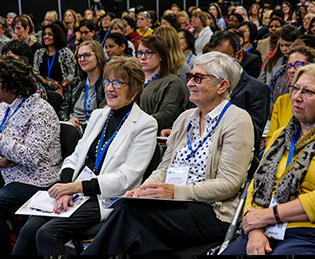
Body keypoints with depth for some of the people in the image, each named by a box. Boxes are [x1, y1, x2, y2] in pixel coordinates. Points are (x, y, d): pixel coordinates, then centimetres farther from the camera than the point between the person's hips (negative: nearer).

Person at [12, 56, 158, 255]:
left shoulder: (146, 124, -3)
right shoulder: (98, 115, 18)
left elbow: (125, 178, -11)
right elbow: (75, 157, 15)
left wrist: (77, 187, -16)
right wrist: (65, 189, -7)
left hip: (108, 200, -6)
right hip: (77, 194, 6)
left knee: (48, 233, -26)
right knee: (30, 229, -18)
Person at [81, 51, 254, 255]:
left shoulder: (238, 120, -4)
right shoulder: (185, 118, 18)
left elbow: (229, 184, -12)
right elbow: (164, 168, 17)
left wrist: (175, 192, -20)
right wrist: (142, 190, -5)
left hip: (211, 213, -6)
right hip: (175, 206, 6)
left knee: (129, 210, -28)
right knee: (126, 208, -26)